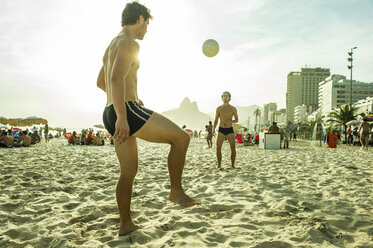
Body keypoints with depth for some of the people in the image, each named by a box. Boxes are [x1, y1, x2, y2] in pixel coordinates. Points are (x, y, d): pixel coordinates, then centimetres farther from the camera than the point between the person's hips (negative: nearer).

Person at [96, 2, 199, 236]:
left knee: (129, 171, 16)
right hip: (127, 112, -10)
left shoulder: (111, 46, 25)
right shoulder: (130, 43, -6)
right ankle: (177, 190, 5)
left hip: (112, 114, 10)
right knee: (182, 137, -2)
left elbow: (101, 82, 34)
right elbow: (116, 78, -22)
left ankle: (126, 224, 23)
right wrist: (122, 117, -29)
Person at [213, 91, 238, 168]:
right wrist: (213, 128, -8)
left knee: (233, 147, -12)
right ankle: (219, 165, 4)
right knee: (218, 148, -11)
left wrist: (230, 121, -13)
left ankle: (232, 165, 3)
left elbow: (237, 120, 10)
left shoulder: (233, 108, 3)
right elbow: (216, 120, 10)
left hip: (230, 130, 0)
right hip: (221, 130, 1)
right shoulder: (219, 108, 5)